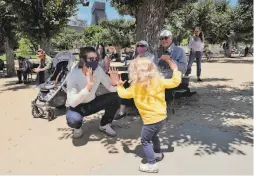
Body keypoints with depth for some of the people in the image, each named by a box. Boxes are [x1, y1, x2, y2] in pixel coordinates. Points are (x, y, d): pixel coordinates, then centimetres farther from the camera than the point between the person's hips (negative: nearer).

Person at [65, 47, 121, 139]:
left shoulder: (98, 70, -14)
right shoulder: (73, 75, -28)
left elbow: (111, 89, -10)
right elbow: (72, 102, -38)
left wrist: (114, 83, -34)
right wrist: (88, 87, -51)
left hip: (91, 103, 5)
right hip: (76, 106, -4)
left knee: (115, 97, -15)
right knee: (74, 119, -37)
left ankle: (104, 124, 8)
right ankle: (77, 128, 3)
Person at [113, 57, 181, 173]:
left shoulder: (135, 87, -11)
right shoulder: (158, 80, -3)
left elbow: (123, 94, 2)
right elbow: (175, 82, -2)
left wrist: (119, 85, 21)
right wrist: (175, 70, 11)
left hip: (151, 119, -7)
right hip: (162, 117, 7)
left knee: (145, 141, 9)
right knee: (153, 136, 30)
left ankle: (152, 164, 12)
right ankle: (158, 154, 49)